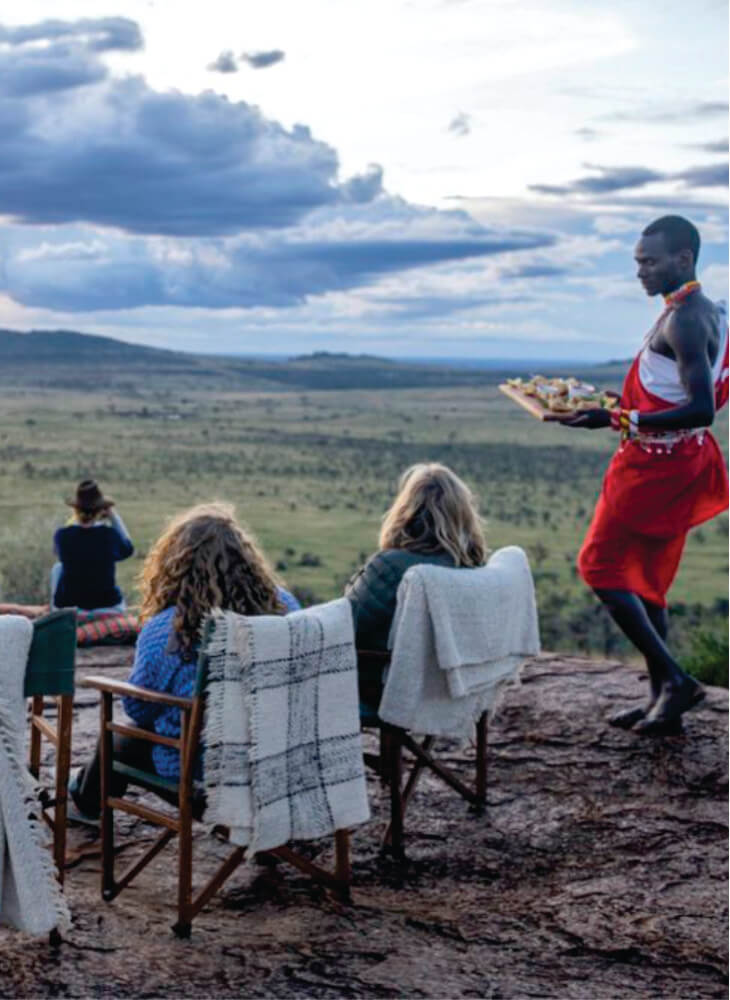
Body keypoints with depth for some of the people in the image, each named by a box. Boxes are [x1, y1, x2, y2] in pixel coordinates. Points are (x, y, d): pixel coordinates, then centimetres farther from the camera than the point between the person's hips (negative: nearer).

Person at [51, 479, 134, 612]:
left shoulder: (61, 536, -13)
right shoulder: (110, 534, -15)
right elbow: (128, 549, 7)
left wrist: (76, 519, 14)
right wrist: (114, 517, 9)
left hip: (67, 607, 0)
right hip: (107, 606, 0)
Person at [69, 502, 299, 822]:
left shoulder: (163, 630, -21)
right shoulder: (283, 605, -11)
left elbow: (137, 708, -6)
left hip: (194, 769, -4)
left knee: (119, 739, 29)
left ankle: (85, 801, 57)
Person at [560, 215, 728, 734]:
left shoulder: (684, 320, -18)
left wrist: (618, 420, -28)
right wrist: (626, 406, 19)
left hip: (657, 463, -10)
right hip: (675, 463, 10)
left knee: (601, 564, -4)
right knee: (645, 579, 14)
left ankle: (674, 678, -6)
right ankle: (663, 699, 17)